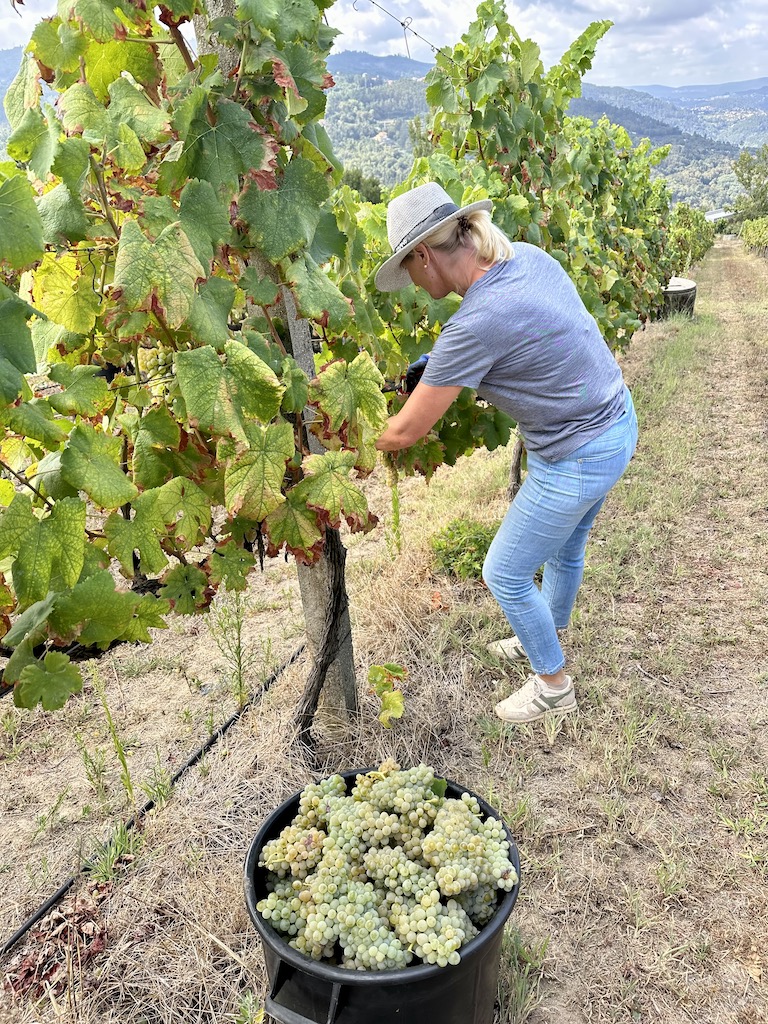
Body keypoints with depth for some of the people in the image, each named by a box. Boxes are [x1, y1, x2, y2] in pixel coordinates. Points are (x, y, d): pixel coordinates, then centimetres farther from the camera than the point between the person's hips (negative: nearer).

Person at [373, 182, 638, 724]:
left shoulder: (474, 325, -28)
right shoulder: (528, 255, -4)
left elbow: (405, 432, -21)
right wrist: (442, 373, 8)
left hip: (576, 460, -9)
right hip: (618, 422, 9)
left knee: (505, 575, 10)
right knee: (565, 548, 28)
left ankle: (554, 684, 32)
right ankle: (547, 638, 55)